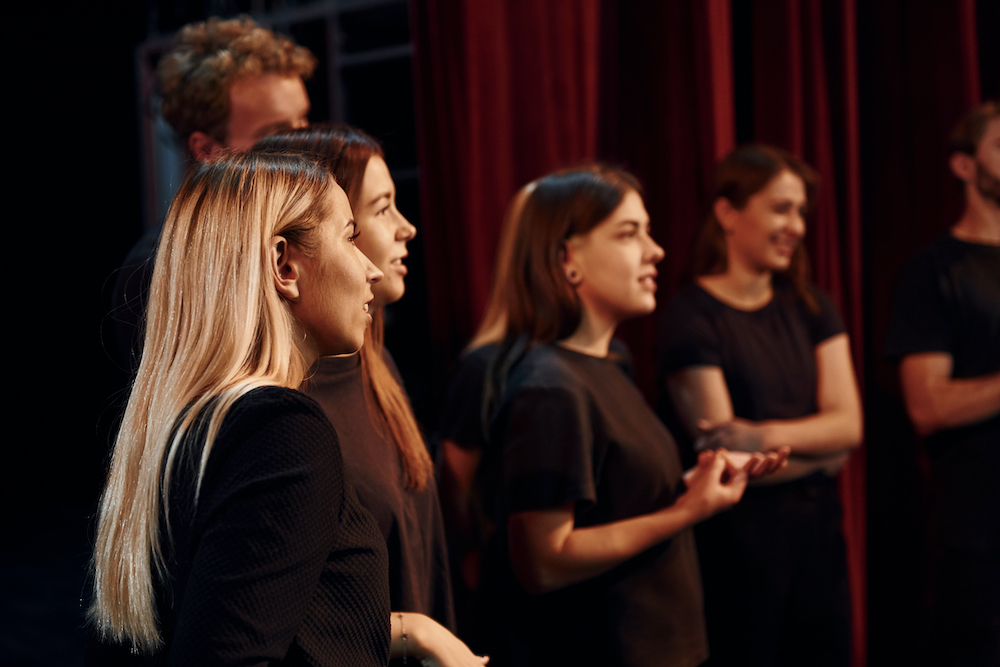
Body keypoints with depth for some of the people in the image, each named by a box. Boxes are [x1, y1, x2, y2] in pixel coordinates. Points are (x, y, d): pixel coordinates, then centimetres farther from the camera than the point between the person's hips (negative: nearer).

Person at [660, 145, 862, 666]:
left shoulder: (808, 306, 9)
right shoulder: (691, 316, -10)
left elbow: (849, 425, -1)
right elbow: (724, 456, -15)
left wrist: (768, 436, -18)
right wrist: (815, 448, -3)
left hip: (817, 527, 6)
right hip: (739, 533, -6)